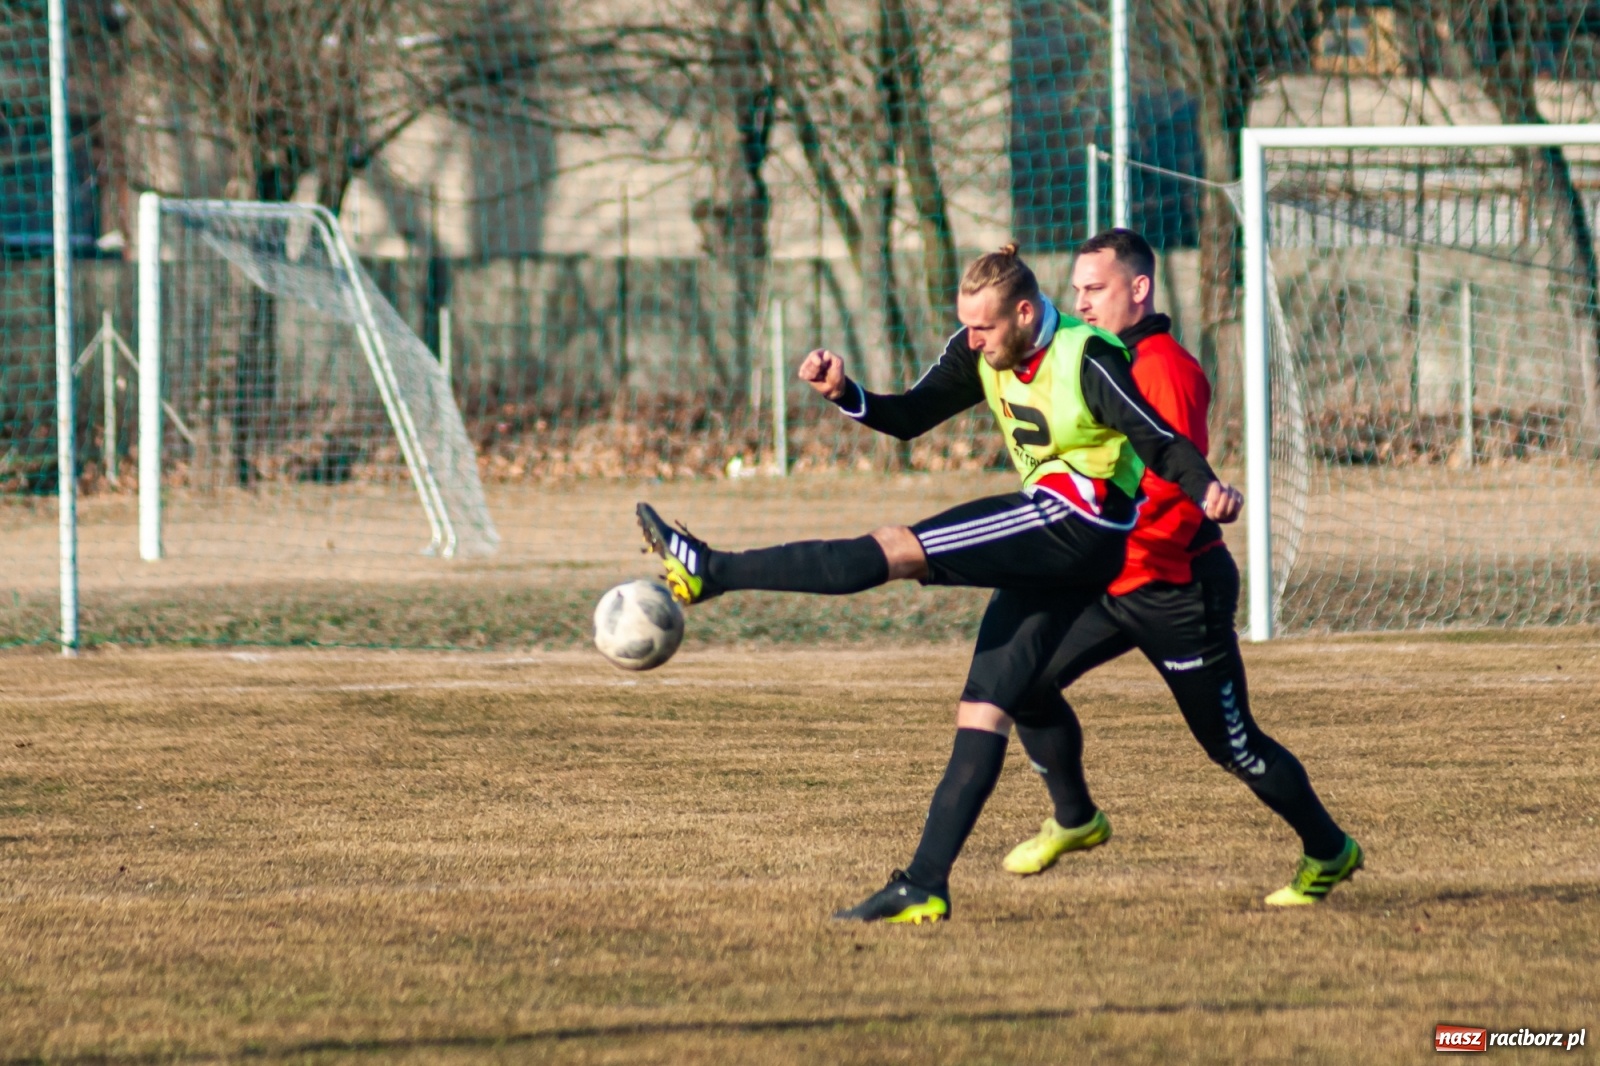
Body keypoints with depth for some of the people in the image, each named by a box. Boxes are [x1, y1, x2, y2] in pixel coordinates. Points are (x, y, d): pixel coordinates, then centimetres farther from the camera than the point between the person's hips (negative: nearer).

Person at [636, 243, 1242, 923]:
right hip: (1046, 542, 9)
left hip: (1082, 525, -9)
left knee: (898, 550, -17)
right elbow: (911, 417, 11)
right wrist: (844, 395, -7)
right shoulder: (982, 354, 8)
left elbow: (1161, 444, -16)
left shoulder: (1089, 361, -15)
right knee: (983, 708, 3)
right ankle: (923, 887, 1)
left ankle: (710, 572, -18)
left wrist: (1205, 489, -36)